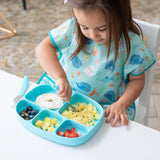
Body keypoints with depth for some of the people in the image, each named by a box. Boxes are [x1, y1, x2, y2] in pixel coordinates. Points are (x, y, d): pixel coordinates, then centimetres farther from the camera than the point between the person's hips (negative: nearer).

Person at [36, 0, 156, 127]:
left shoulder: (130, 43, -17)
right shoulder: (73, 27, -13)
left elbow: (137, 79, -6)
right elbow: (44, 47, -14)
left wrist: (122, 104, -22)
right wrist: (60, 77, -30)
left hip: (106, 106, -2)